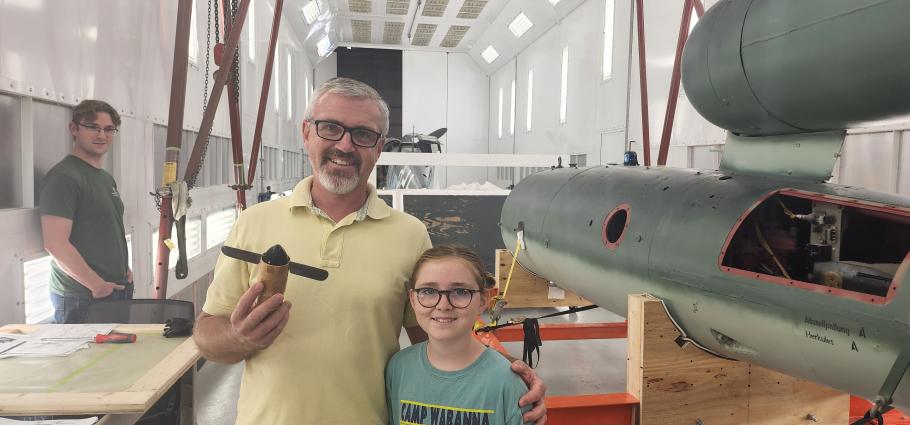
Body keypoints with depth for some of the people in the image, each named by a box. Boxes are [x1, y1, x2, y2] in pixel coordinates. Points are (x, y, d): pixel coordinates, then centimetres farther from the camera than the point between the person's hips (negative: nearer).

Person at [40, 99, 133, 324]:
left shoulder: (107, 178, 14)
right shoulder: (63, 177, -14)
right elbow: (56, 244, -22)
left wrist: (124, 269, 9)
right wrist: (97, 285, -18)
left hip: (118, 291, 8)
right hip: (81, 299, -8)